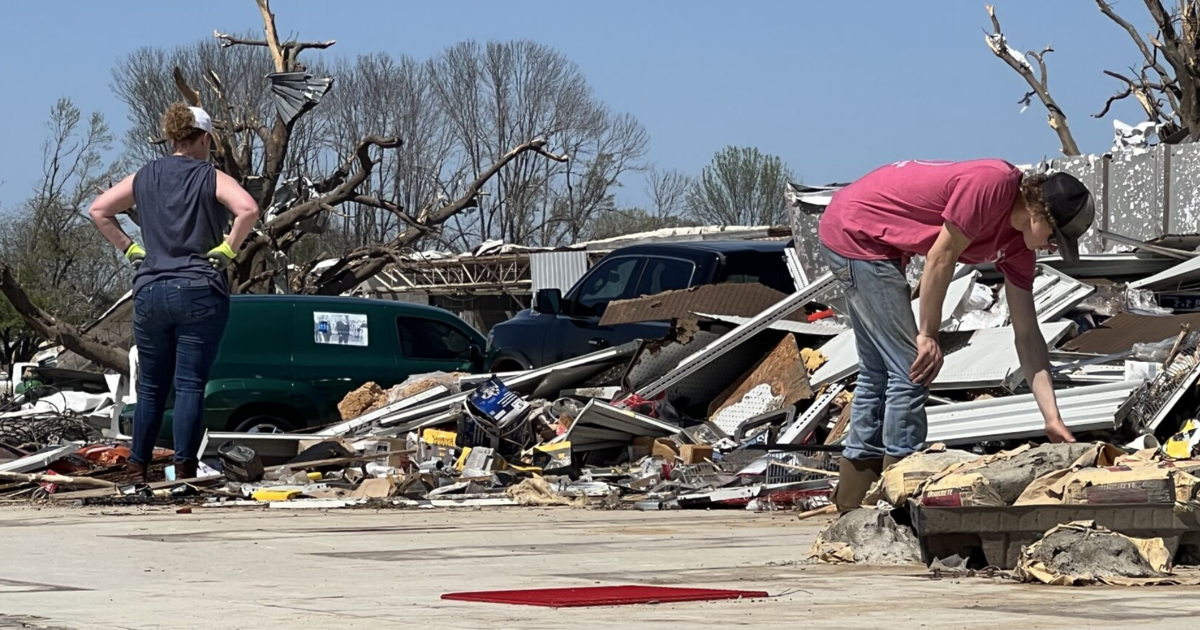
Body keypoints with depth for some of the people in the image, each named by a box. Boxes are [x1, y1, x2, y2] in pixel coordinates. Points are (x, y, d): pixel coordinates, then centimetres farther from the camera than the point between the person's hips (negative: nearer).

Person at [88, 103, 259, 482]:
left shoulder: (144, 178, 9)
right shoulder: (211, 178, -3)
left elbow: (98, 210, 10)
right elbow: (248, 210, -19)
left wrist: (129, 249, 10)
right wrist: (226, 251, -9)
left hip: (150, 292, 4)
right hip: (200, 294, -4)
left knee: (150, 387, 12)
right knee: (190, 386, -3)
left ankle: (137, 468, 14)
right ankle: (184, 471, -8)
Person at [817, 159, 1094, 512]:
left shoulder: (1019, 244, 3)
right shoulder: (993, 185, -24)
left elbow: (1027, 336, 3)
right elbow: (941, 259, -21)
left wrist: (1052, 419, -1)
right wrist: (928, 335, -12)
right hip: (854, 233, -10)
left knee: (878, 372, 16)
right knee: (912, 371, -9)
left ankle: (855, 502, 24)